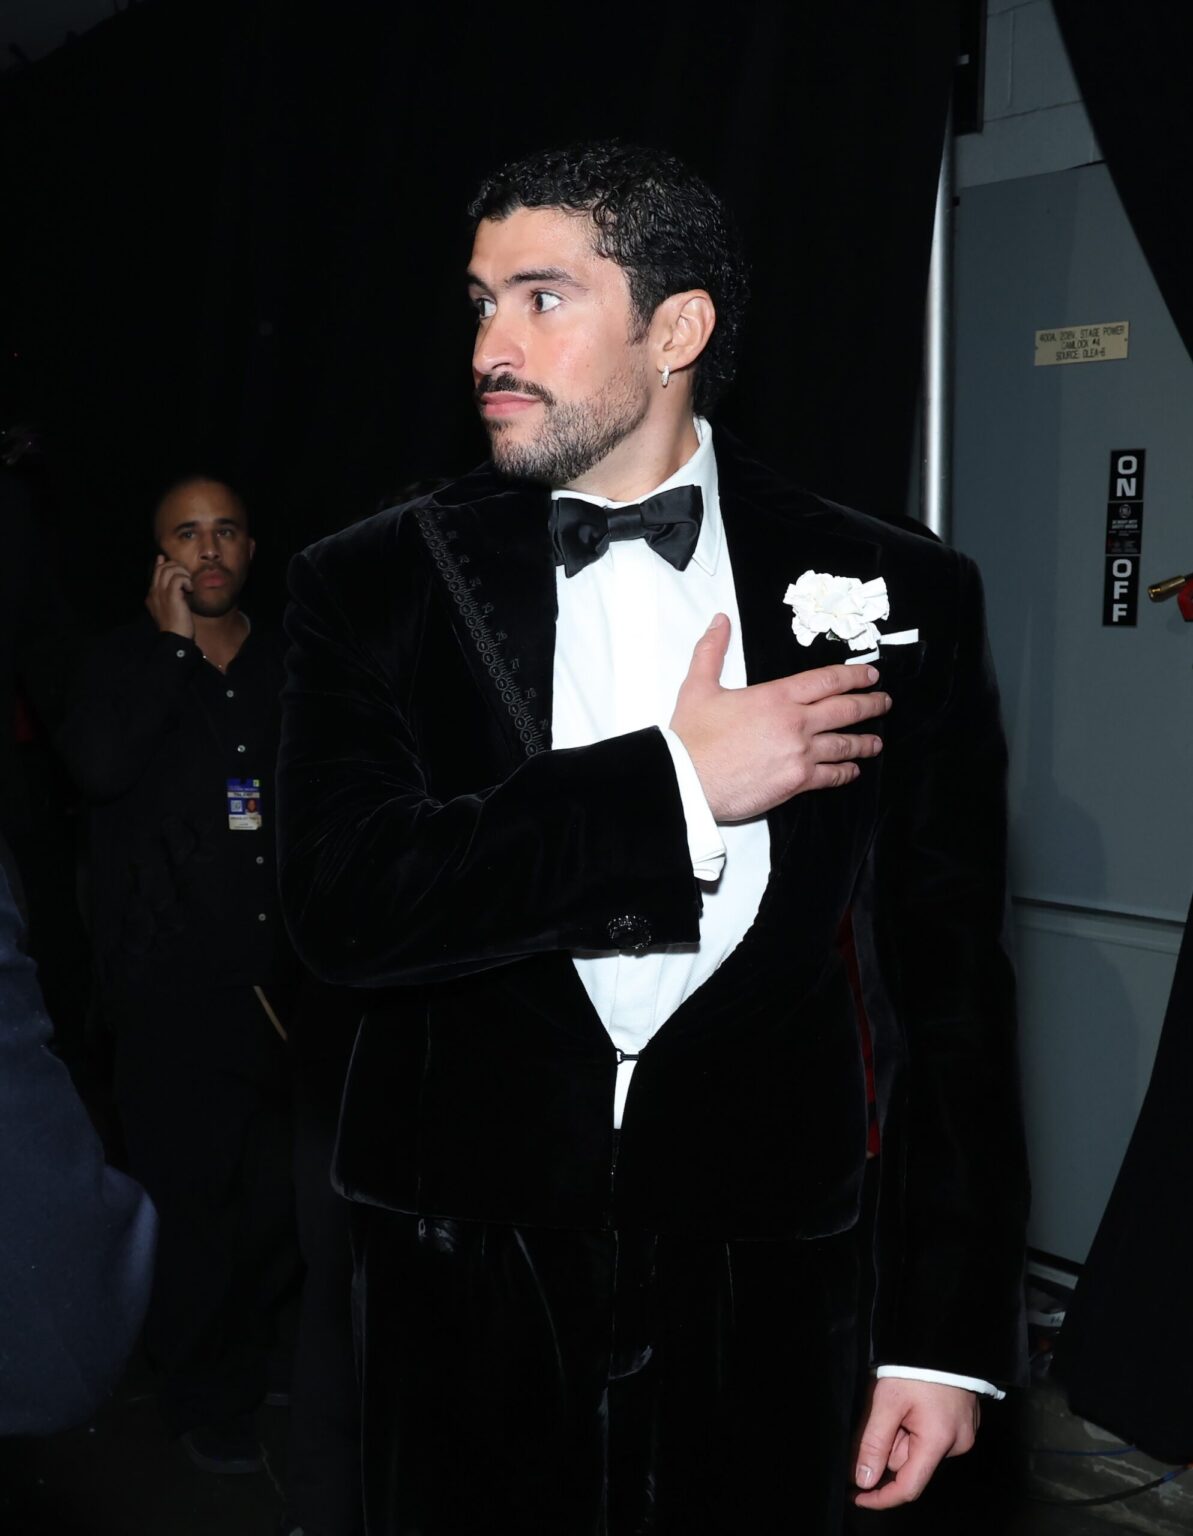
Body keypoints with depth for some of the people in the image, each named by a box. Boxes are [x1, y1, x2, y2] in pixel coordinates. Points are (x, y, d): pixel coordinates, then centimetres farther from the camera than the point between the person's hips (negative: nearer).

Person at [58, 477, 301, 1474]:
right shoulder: (127, 663, 1)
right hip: (173, 985, -3)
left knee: (283, 1189, 6)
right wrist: (174, 642, -14)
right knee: (193, 1195, 2)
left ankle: (253, 1356, 30)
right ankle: (208, 1402, 20)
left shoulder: (286, 666, 10)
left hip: (277, 973, 3)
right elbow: (98, 764, -21)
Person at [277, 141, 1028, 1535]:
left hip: (764, 1280, 0)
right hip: (464, 1275, 1)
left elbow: (945, 975, 0)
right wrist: (679, 785, -17)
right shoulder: (375, 587, -1)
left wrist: (948, 1330, -1)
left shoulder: (893, 593, -2)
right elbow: (342, 903, -15)